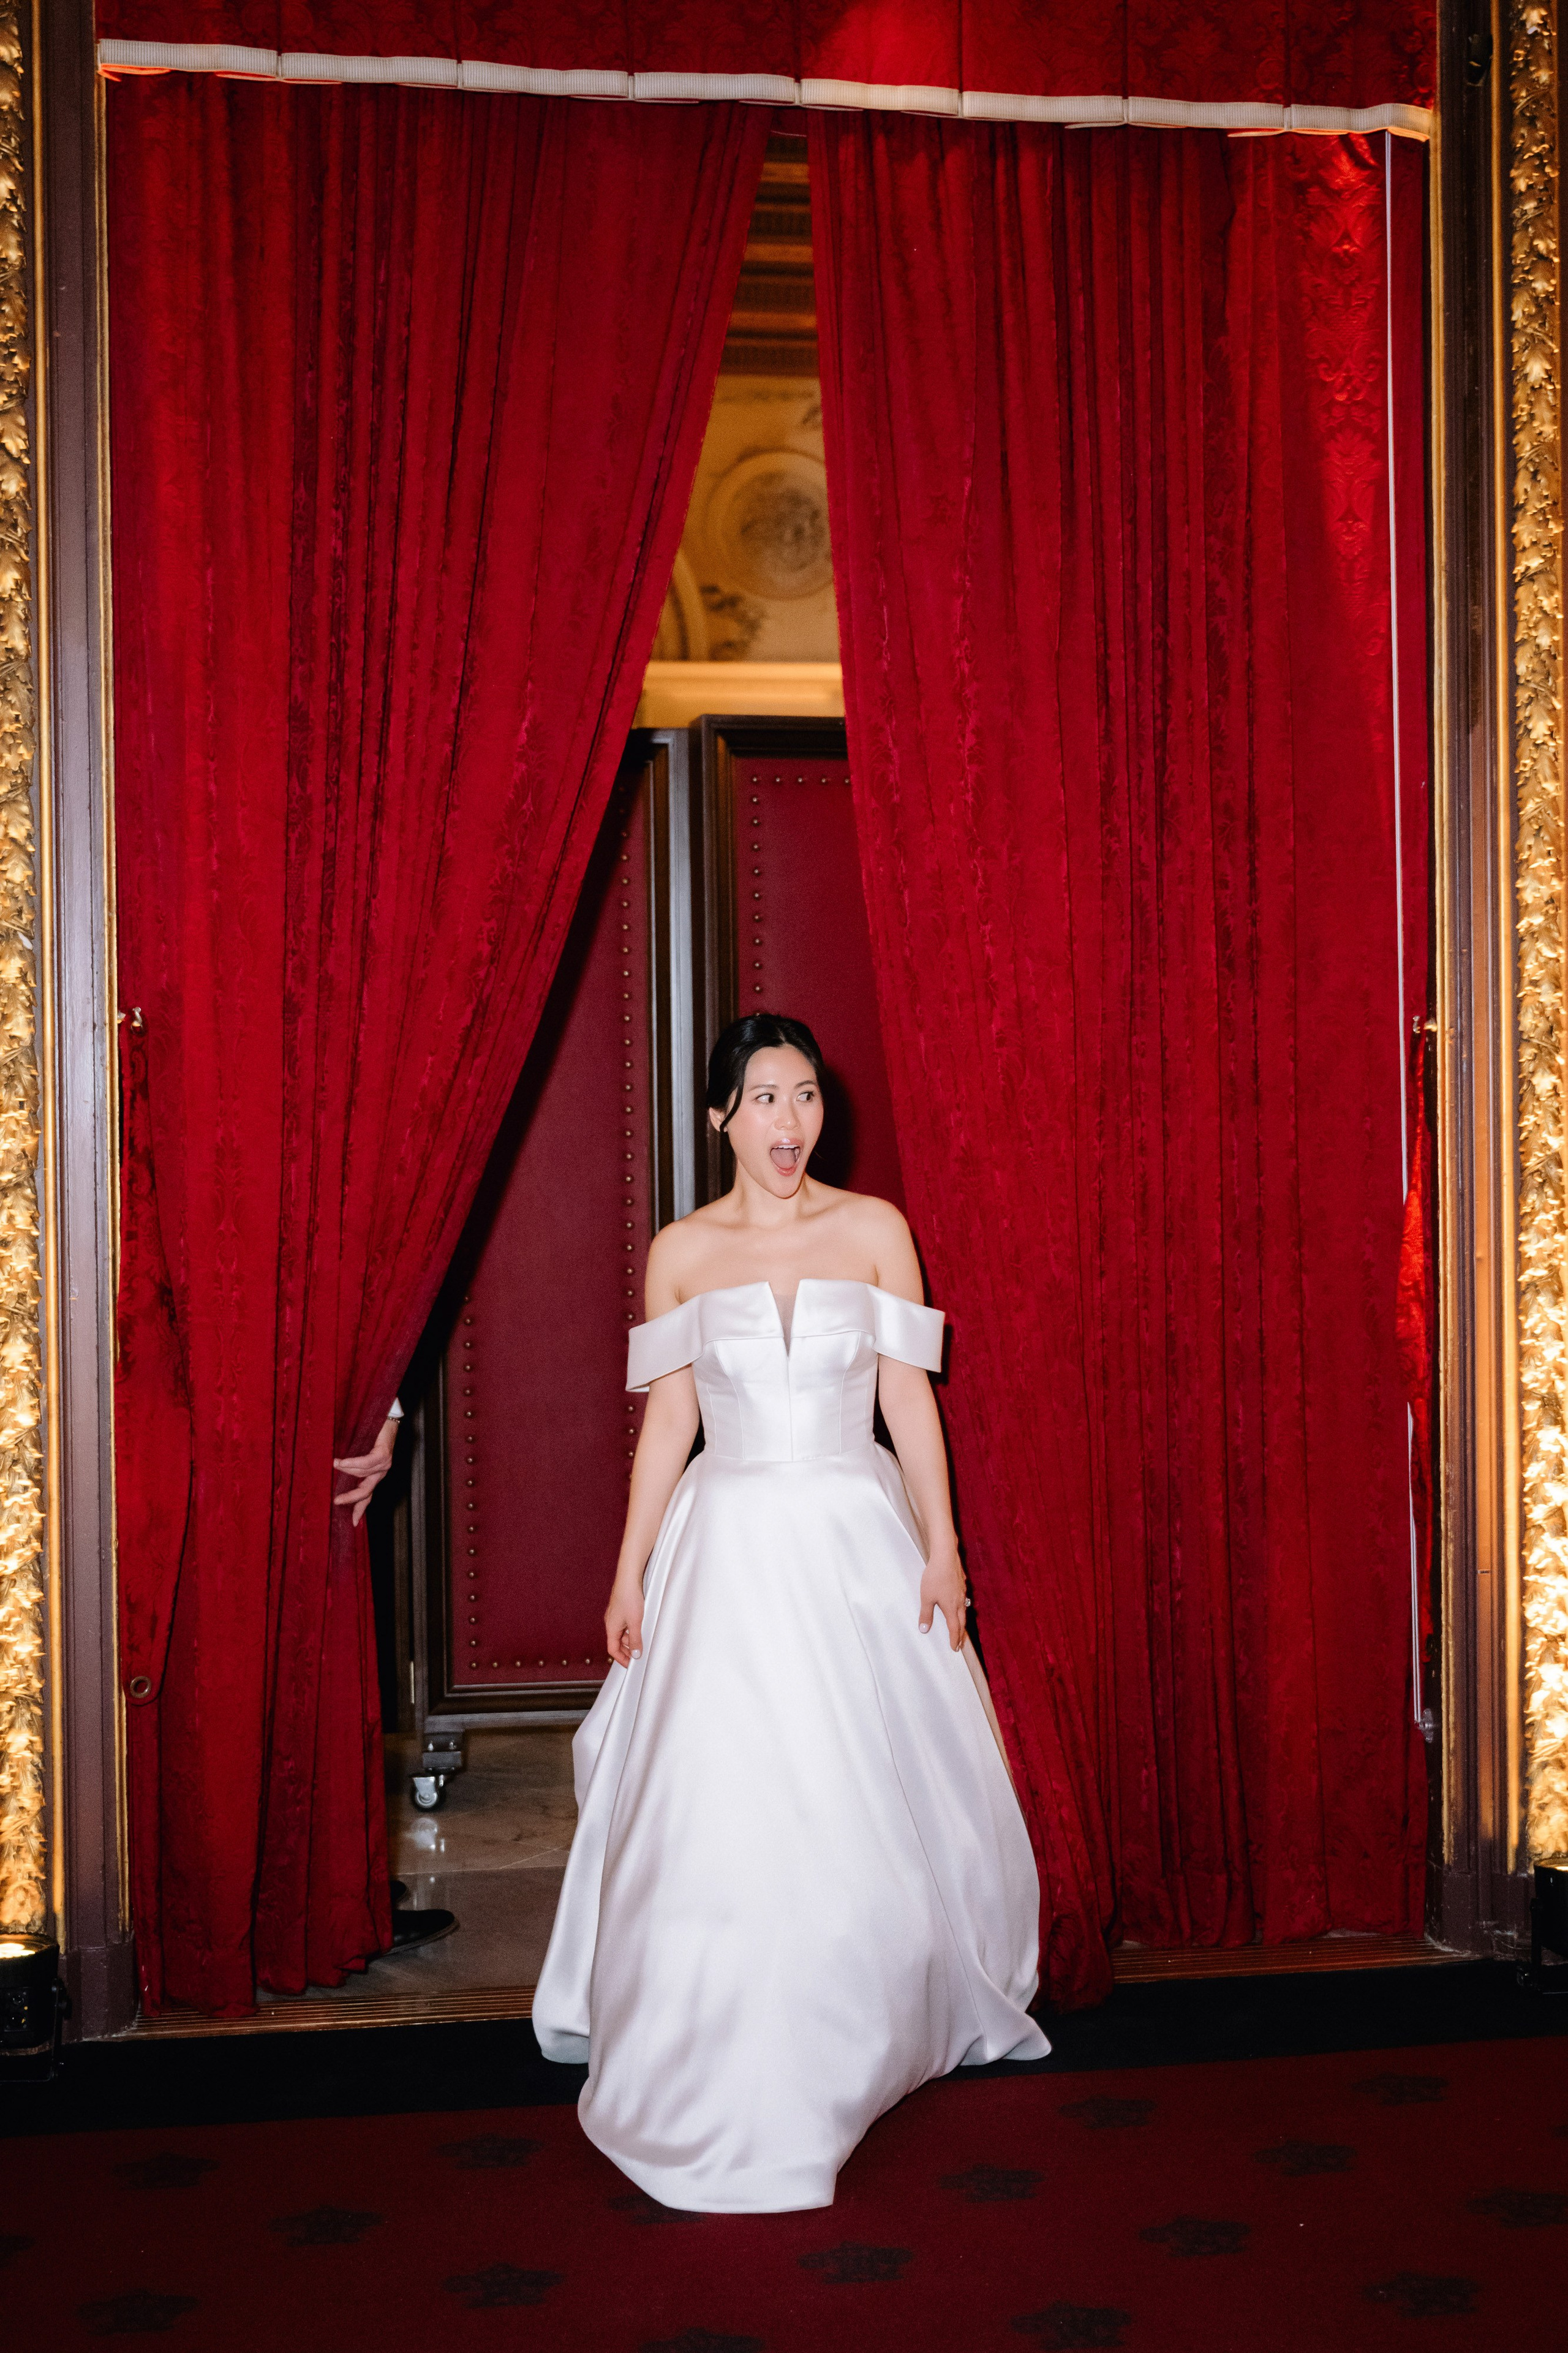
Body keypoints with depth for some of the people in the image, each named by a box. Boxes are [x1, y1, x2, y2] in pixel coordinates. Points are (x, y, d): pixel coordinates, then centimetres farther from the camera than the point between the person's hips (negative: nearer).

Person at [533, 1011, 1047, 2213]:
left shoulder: (875, 1231, 1)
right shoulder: (681, 1251, 3)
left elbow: (910, 1397, 1)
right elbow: (668, 1419, 5)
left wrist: (942, 1551, -4)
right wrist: (630, 1573, 2)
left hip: (857, 1541, 0)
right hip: (728, 1550, 0)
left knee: (871, 1807, 5)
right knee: (716, 1816, -3)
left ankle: (871, 2039, 29)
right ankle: (722, 2079, 13)